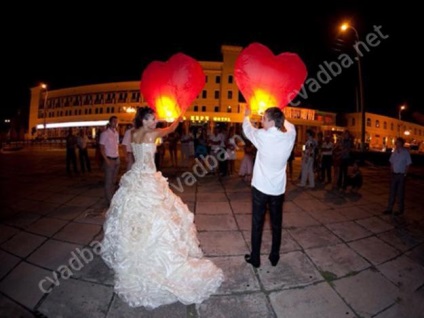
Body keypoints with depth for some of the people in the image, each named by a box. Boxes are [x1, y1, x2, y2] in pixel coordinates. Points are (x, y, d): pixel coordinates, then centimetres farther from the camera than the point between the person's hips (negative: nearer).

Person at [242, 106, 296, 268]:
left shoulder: (263, 136, -17)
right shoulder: (289, 136, -7)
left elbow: (247, 129, 3)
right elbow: (289, 125, 17)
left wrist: (247, 115, 23)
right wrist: (278, 115, 29)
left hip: (261, 188, -3)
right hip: (278, 189, 4)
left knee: (257, 223, 9)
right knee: (276, 223, 16)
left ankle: (255, 258, 22)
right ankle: (274, 257, 30)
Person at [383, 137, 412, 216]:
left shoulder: (406, 152, -9)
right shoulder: (394, 151, 4)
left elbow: (408, 164, -8)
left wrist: (405, 174, -9)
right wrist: (392, 171, 2)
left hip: (401, 175, -4)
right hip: (394, 174, 4)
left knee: (400, 193, 5)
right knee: (392, 192, 7)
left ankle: (401, 210, 19)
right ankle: (389, 209, 13)